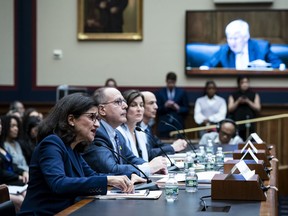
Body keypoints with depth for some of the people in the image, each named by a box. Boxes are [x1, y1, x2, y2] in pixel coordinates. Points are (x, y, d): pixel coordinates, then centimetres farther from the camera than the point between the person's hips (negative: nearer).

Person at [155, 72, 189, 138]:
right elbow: (156, 110, 4)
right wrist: (165, 106, -13)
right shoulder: (159, 93, 8)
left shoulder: (182, 92, 10)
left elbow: (186, 110, 9)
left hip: (178, 125, 0)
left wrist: (178, 108, -10)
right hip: (164, 126, 0)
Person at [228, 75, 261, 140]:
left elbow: (258, 108, 4)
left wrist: (248, 101, -9)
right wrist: (238, 102, -10)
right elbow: (230, 109, 4)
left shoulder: (254, 95, 11)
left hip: (250, 123, 0)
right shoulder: (233, 96, 11)